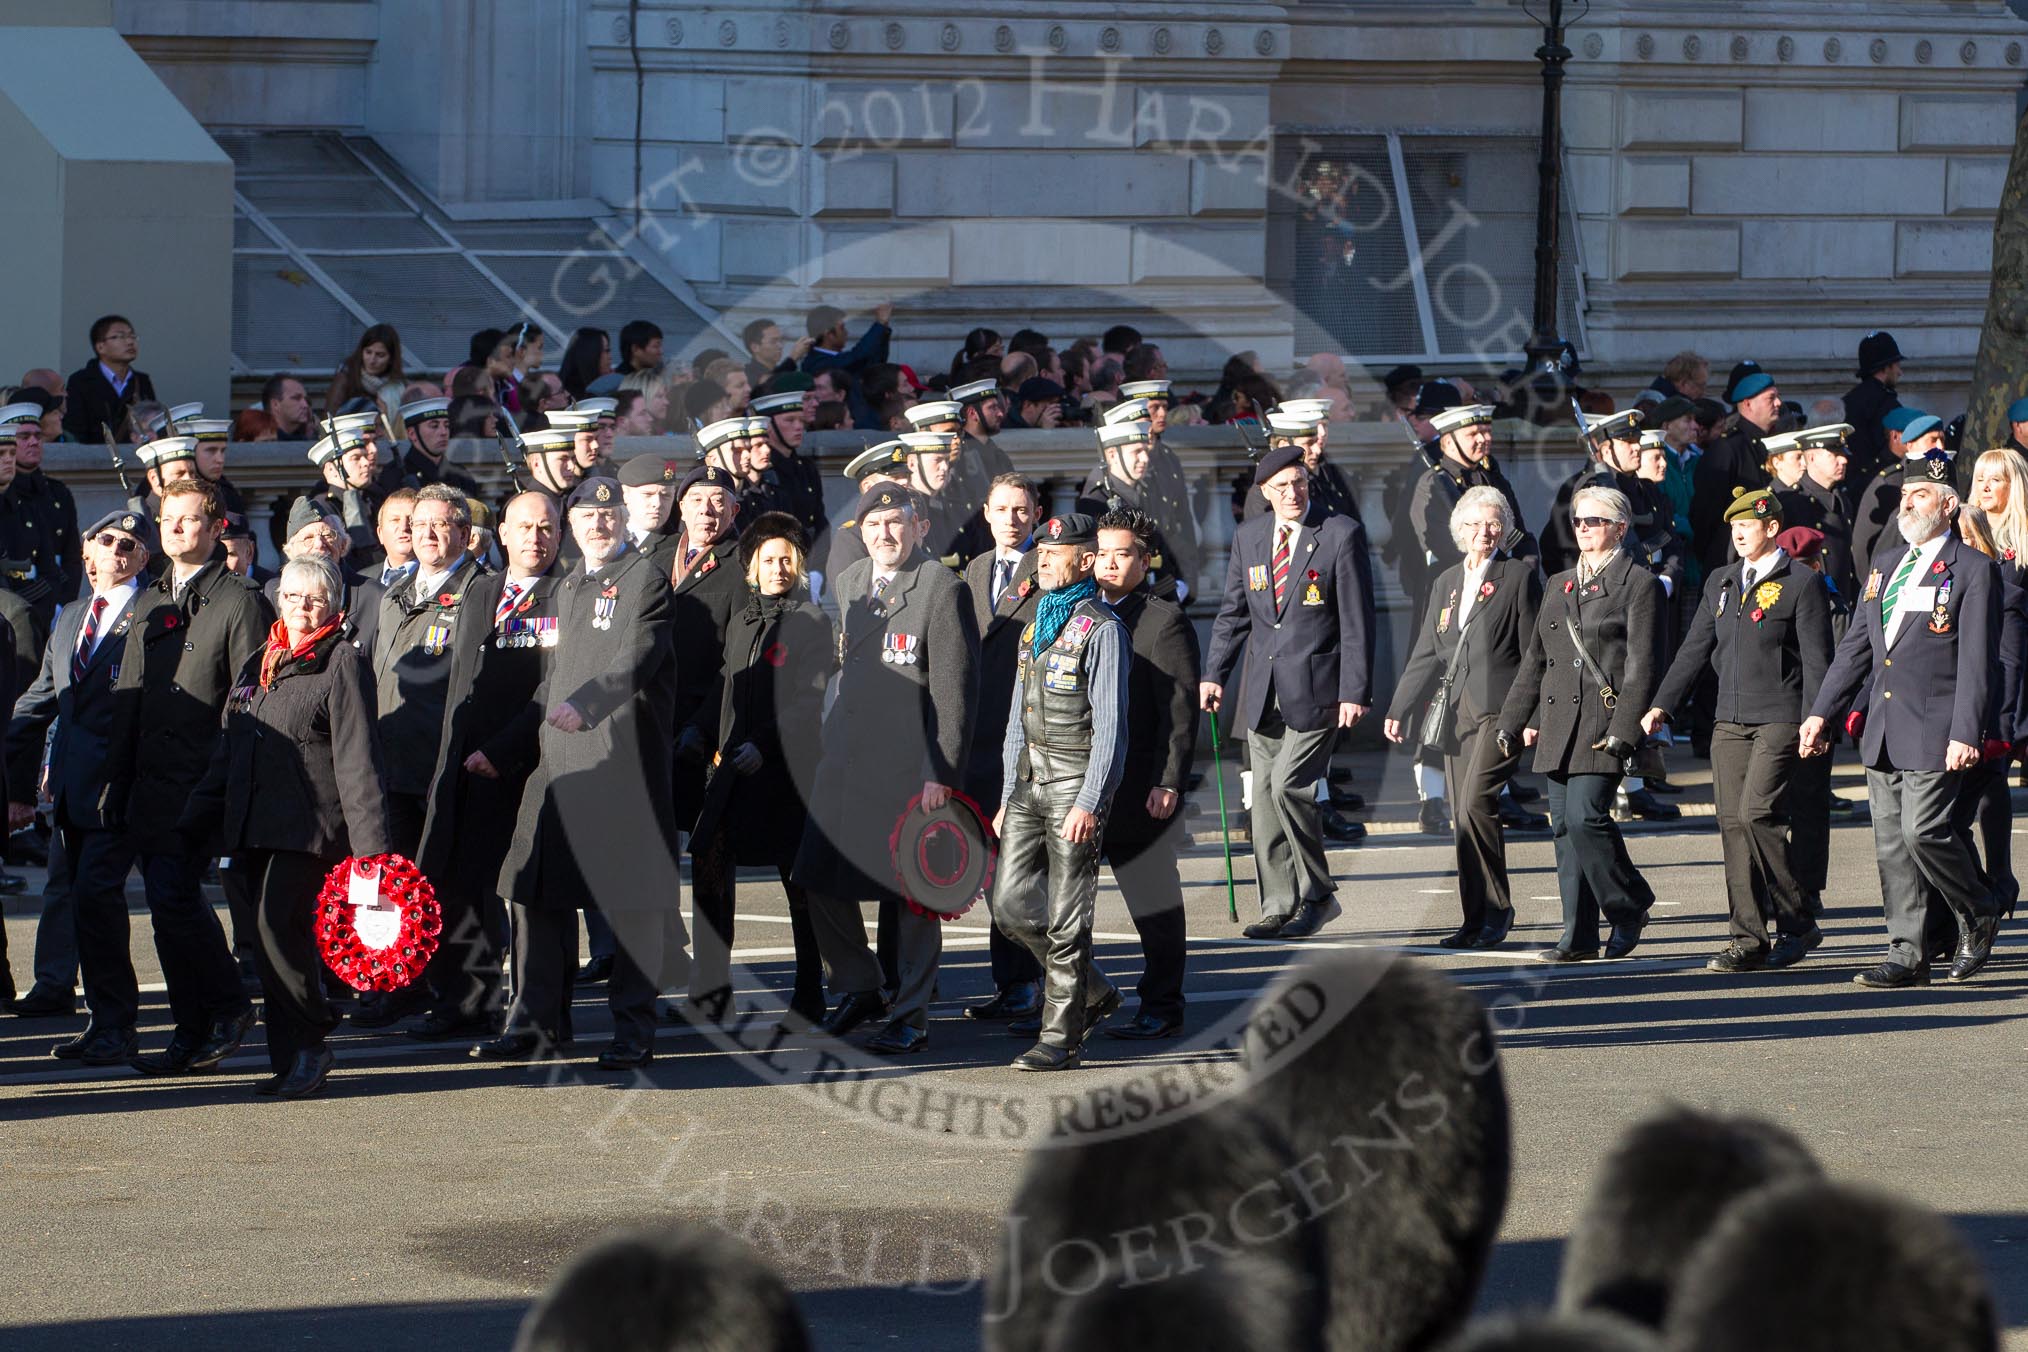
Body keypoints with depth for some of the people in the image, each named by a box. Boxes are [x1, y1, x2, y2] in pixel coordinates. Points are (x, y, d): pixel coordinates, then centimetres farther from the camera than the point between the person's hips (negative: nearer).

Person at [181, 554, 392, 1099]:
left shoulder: (343, 664, -3)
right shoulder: (261, 664, 19)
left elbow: (356, 759, -9)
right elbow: (228, 749, 25)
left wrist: (370, 844, -15)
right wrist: (198, 817, 20)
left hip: (311, 825, -7)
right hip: (258, 824, 7)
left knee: (279, 927, -19)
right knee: (275, 934, 7)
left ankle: (307, 1045, -7)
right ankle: (290, 1060, 12)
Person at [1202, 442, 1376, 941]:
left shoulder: (1341, 535, -5)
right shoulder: (1248, 538, 9)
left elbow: (1358, 620, -6)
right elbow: (1232, 613, 15)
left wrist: (1355, 691, -11)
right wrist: (1214, 674, 4)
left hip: (1316, 689, -6)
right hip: (1263, 691, 6)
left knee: (1288, 786, -15)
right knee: (1263, 797, 5)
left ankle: (1317, 896, 0)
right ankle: (1279, 906, 14)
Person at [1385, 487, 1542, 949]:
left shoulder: (1519, 577, 1)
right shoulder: (1447, 582, 19)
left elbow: (1533, 654, -2)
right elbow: (1426, 655, 20)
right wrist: (1399, 710, 13)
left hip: (1499, 710, -6)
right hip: (1456, 712, 6)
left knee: (1475, 803, -19)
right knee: (1464, 817, 4)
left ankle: (1493, 912, -10)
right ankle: (1477, 919, 10)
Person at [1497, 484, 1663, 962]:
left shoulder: (1638, 584, -2)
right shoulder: (1560, 584, 19)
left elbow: (1642, 666, -8)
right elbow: (1534, 659, 22)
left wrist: (1623, 730, -16)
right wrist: (1515, 720, 15)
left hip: (1603, 722, -7)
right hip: (1558, 724, 7)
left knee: (1585, 817, -17)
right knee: (1564, 826, 3)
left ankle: (1629, 906, 3)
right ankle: (1579, 935, 6)